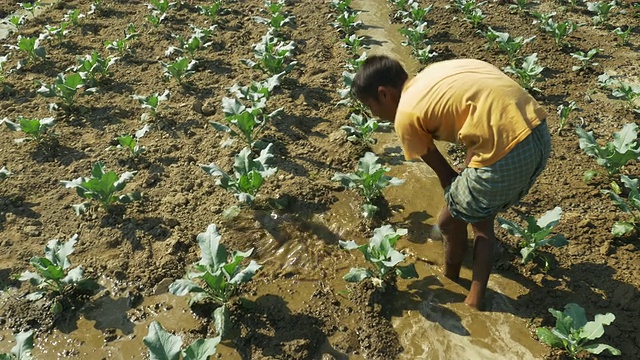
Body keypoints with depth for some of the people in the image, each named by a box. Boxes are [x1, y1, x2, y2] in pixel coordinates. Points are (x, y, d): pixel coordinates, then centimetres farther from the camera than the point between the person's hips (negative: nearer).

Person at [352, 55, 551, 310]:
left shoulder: (406, 115, -1)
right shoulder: (435, 72, 20)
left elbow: (444, 175, 10)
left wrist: (456, 197, 30)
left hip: (507, 153, -8)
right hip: (539, 133, 9)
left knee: (450, 221, 16)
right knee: (480, 215, 26)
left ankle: (450, 282, 43)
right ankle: (475, 300, 36)